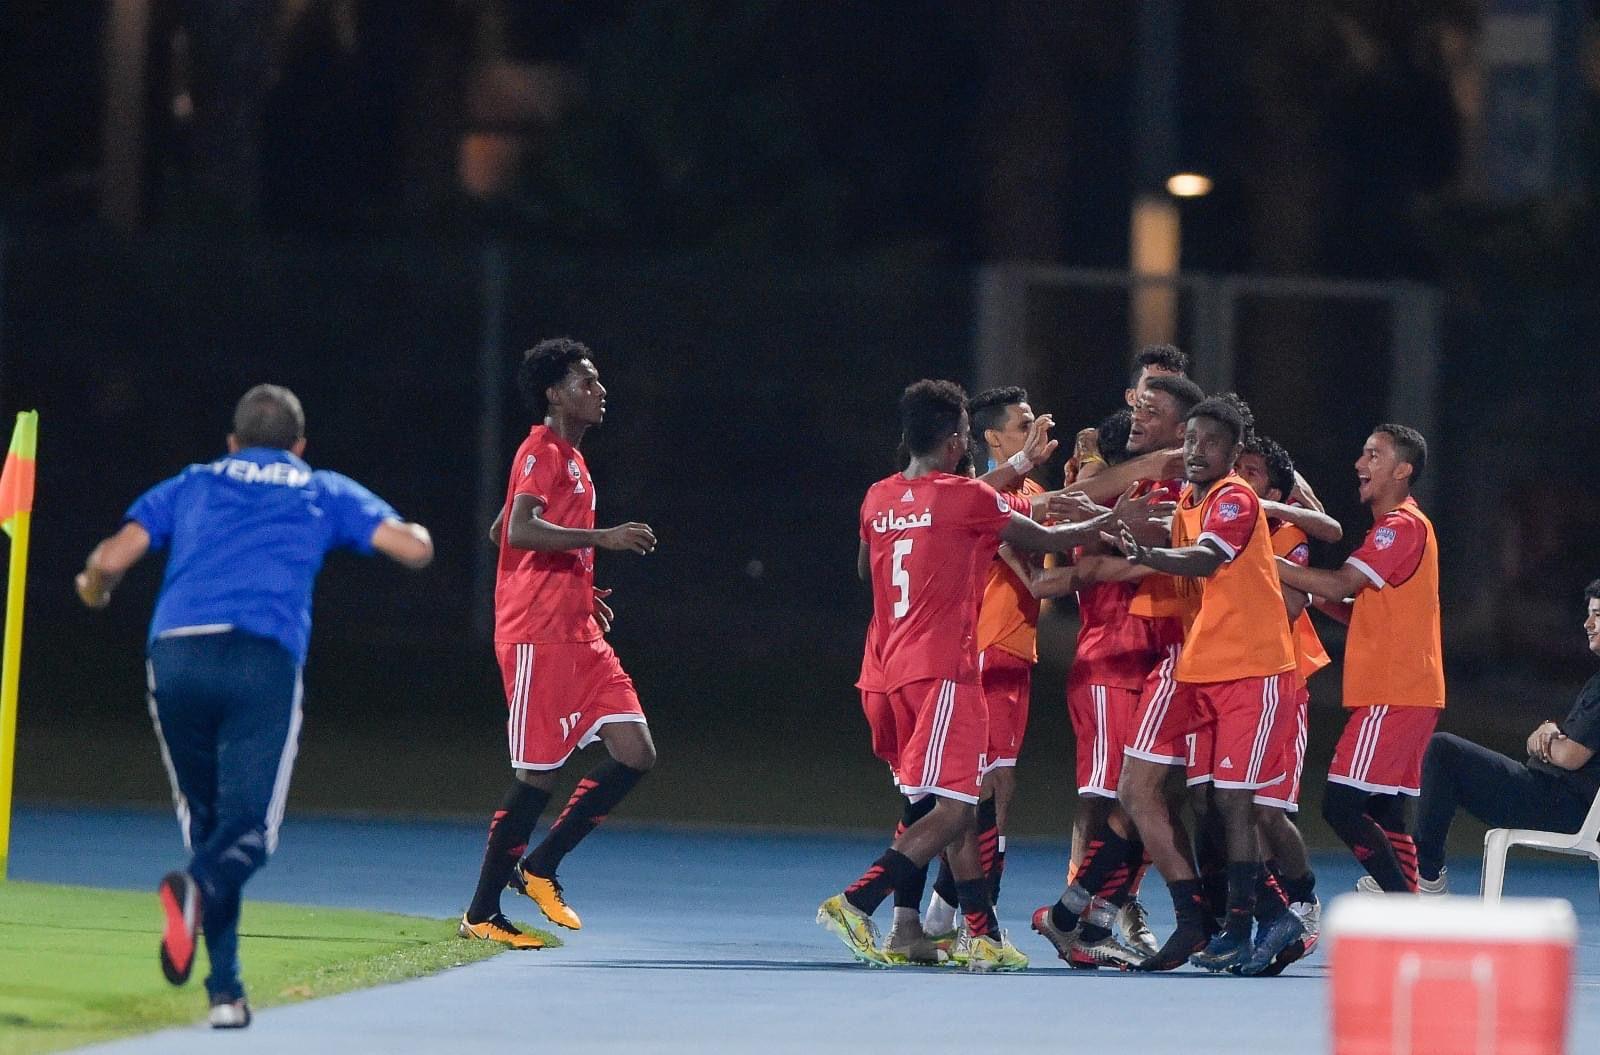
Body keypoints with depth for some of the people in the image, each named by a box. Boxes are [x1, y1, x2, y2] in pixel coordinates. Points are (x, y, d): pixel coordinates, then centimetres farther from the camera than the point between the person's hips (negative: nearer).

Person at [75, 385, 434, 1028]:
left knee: (203, 819, 15)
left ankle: (225, 991, 6)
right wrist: (415, 533, 39)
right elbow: (414, 550, 14)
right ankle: (198, 889, -39)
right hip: (263, 660, -2)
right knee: (249, 829, -3)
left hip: (175, 655, 2)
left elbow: (111, 560, 12)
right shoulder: (324, 492, 23)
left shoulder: (190, 486, 25)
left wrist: (94, 590, 35)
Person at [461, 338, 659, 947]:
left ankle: (539, 867, 10)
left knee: (635, 754, 0)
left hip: (578, 635, 9)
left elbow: (501, 532, 29)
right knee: (538, 774, -6)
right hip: (537, 639, -9)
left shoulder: (569, 458, 20)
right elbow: (519, 530, -25)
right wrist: (601, 538, -28)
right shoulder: (542, 453, -9)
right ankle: (481, 915, 4)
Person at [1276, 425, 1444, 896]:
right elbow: (1364, 613, 24)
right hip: (1401, 694, 10)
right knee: (1384, 815, 9)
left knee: (1342, 805, -14)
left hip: (1393, 696, -10)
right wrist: (1315, 596, 9)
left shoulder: (1404, 526, -12)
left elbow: (1342, 585, -20)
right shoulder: (1395, 526, 21)